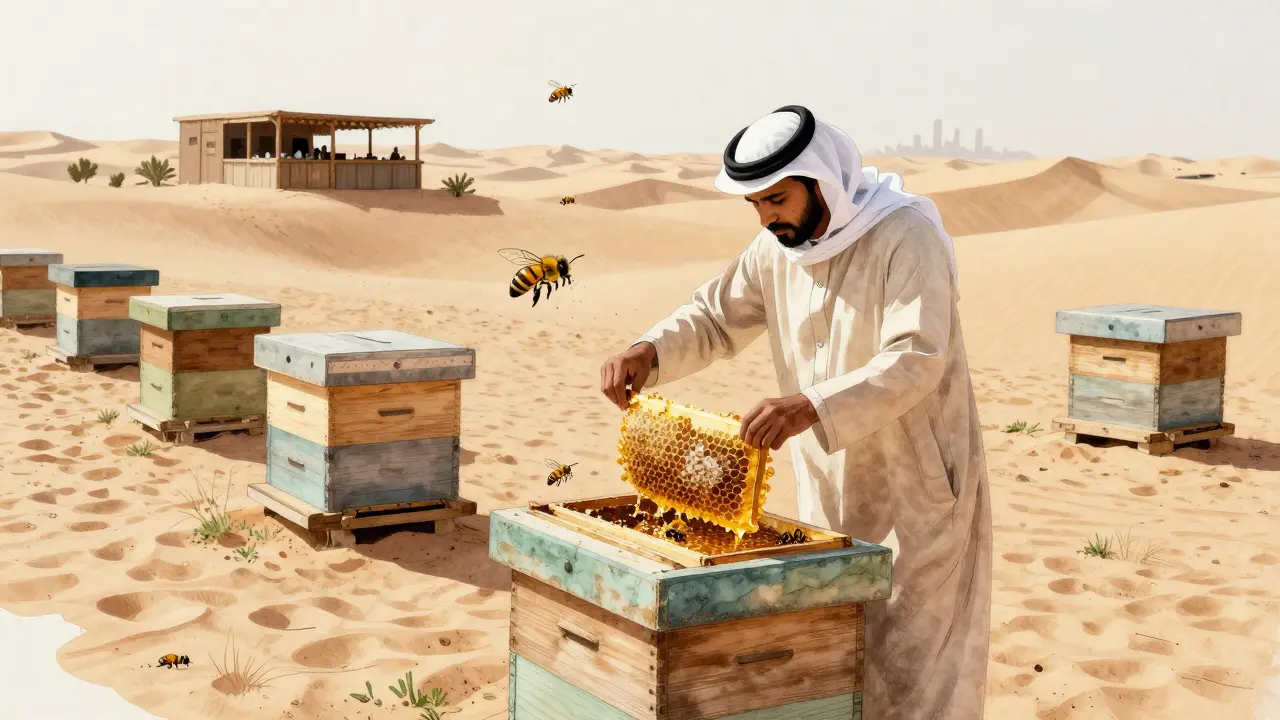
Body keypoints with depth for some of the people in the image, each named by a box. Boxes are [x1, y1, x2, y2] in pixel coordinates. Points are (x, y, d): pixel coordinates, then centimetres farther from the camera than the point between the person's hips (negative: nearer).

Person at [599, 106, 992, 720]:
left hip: (916, 480, -7)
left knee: (906, 658, 0)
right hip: (829, 483, 7)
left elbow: (917, 359, -33)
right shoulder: (777, 248, 1)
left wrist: (811, 407, -46)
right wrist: (649, 351, -10)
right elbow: (715, 317, 10)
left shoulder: (906, 238, -21)